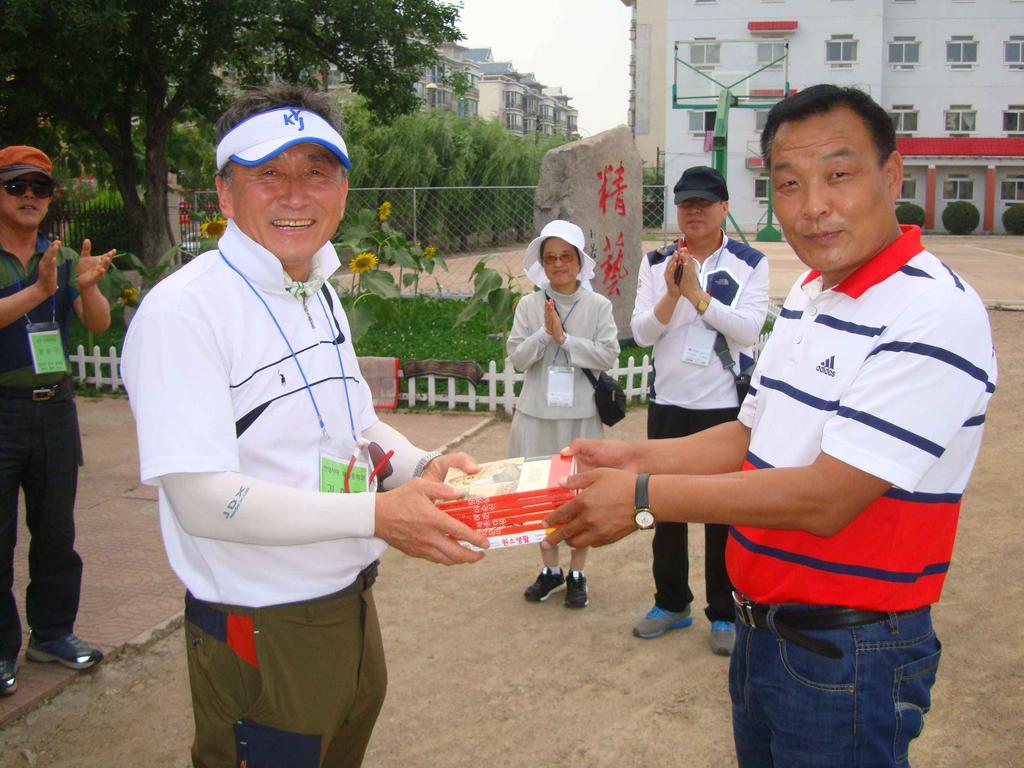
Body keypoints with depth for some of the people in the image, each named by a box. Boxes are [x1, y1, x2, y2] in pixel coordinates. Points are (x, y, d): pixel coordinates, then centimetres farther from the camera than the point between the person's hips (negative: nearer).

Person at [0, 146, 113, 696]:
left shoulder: (64, 258, 9)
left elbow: (99, 324, -2)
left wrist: (87, 287, -21)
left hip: (55, 408, 4)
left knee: (56, 531, 12)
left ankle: (52, 632, 25)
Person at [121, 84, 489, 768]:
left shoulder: (321, 297, 9)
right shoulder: (182, 311, -19)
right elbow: (203, 499, -25)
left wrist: (421, 467, -2)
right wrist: (377, 516, -28)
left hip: (352, 607, 8)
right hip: (258, 636, -8)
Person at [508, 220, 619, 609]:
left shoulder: (598, 306, -2)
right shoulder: (529, 305, 2)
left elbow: (607, 355, -10)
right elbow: (517, 356, -3)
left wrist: (564, 338, -16)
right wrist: (545, 333, -17)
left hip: (580, 412, -2)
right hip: (537, 411, 2)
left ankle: (577, 572, 20)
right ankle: (550, 568, 26)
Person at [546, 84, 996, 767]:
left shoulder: (936, 314, -23)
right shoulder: (808, 295, 7)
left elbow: (825, 499, -27)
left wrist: (645, 497, -22)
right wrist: (640, 459, 2)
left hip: (849, 658, -8)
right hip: (762, 629, 8)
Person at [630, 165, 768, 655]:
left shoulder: (750, 264, -3)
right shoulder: (655, 264, 4)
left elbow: (748, 328, -15)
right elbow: (641, 332, -3)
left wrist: (696, 292, -22)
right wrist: (671, 292, -19)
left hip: (726, 407, -3)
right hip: (668, 404, 3)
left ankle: (724, 614, 19)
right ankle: (671, 603, 28)